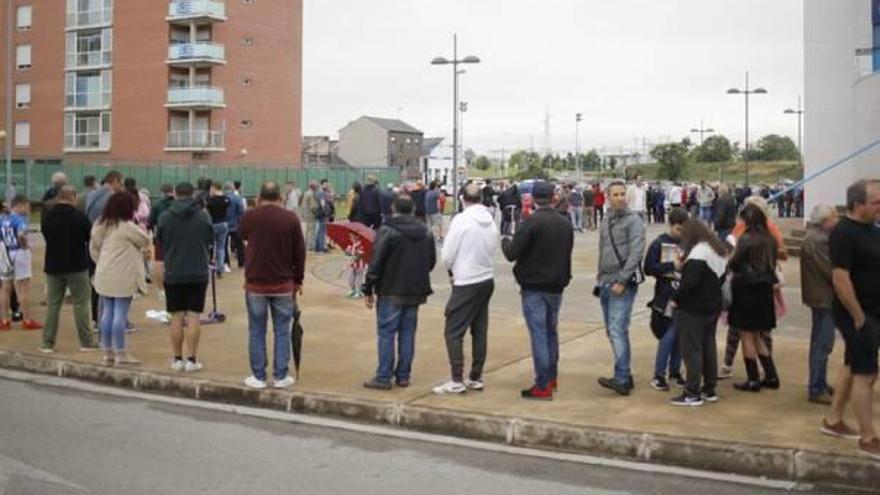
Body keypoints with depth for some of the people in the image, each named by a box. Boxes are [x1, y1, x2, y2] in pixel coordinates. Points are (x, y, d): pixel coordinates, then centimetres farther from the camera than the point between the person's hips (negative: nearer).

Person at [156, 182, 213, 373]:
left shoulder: (165, 217, -7)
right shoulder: (204, 216, -7)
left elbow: (159, 242, 7)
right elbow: (211, 239, 7)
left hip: (173, 273, 0)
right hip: (198, 273, 0)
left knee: (176, 317, 8)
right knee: (193, 317, 3)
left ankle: (177, 359, 13)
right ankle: (192, 359, 2)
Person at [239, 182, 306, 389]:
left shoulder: (250, 217, -4)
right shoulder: (291, 218, -3)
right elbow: (300, 252, -1)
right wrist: (298, 280, 9)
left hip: (255, 282, 0)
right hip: (283, 283, 0)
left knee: (256, 331, 8)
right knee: (282, 331, 8)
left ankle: (258, 377, 10)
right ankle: (281, 376, 10)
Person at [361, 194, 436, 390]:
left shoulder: (387, 230, -12)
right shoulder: (426, 232, 7)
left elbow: (376, 262, -13)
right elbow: (431, 262, 13)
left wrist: (368, 289, -6)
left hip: (391, 292, -5)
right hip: (416, 291, 5)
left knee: (386, 333, 1)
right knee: (408, 333, 11)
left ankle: (383, 377, 2)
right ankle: (403, 376, 14)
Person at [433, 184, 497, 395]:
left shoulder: (461, 220, -14)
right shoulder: (490, 220, 2)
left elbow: (447, 255, -11)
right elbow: (493, 248, 3)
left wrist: (451, 267, 9)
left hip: (466, 283, -7)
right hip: (487, 280, 7)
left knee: (453, 332, -1)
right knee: (480, 332, 13)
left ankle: (457, 380, -3)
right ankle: (476, 378, 20)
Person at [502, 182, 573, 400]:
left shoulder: (531, 221, -14)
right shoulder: (565, 223, 7)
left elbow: (512, 253, -13)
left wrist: (506, 241, 5)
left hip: (534, 287, -6)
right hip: (556, 286, 6)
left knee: (538, 334, -5)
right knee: (551, 331, 18)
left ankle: (543, 386, -4)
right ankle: (552, 377, 27)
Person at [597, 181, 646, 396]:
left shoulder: (634, 221, -6)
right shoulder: (606, 221, 17)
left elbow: (636, 253, -14)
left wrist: (622, 281, -18)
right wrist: (600, 274, 15)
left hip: (623, 284, -8)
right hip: (605, 284, 8)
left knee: (617, 330, -15)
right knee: (612, 332, 10)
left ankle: (621, 379, -17)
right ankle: (626, 375, 19)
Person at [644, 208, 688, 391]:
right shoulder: (659, 243, -4)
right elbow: (648, 268, -7)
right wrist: (672, 265, -14)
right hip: (666, 296, -3)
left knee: (680, 335, 8)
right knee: (669, 335, -7)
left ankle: (674, 372, 23)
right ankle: (659, 375, 4)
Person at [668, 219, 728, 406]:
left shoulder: (697, 253, -20)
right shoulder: (719, 250, 11)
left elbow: (689, 282, -25)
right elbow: (721, 278, 18)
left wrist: (676, 298, -13)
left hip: (693, 309, -9)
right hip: (713, 307, 9)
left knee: (691, 350, -3)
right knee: (709, 347, 16)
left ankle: (693, 394, 0)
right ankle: (710, 389, 23)